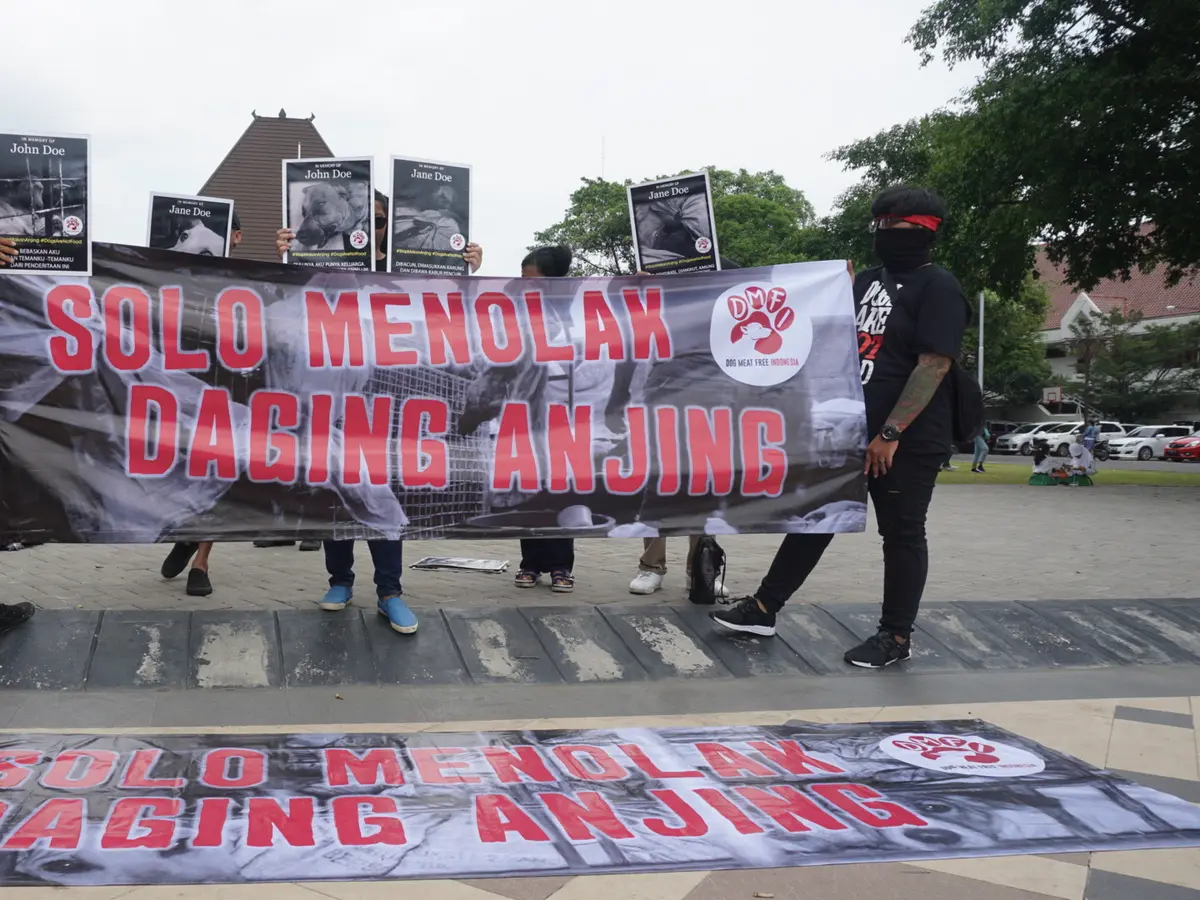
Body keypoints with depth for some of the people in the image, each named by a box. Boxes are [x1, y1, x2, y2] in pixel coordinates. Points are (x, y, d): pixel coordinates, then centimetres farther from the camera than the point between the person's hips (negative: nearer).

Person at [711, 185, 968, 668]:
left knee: (901, 534, 3)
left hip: (909, 440, -8)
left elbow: (934, 365, -18)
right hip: (851, 431, 8)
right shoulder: (868, 280, 15)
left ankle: (896, 636, 16)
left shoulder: (937, 288, -10)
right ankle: (764, 608, 19)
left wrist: (891, 433, -21)